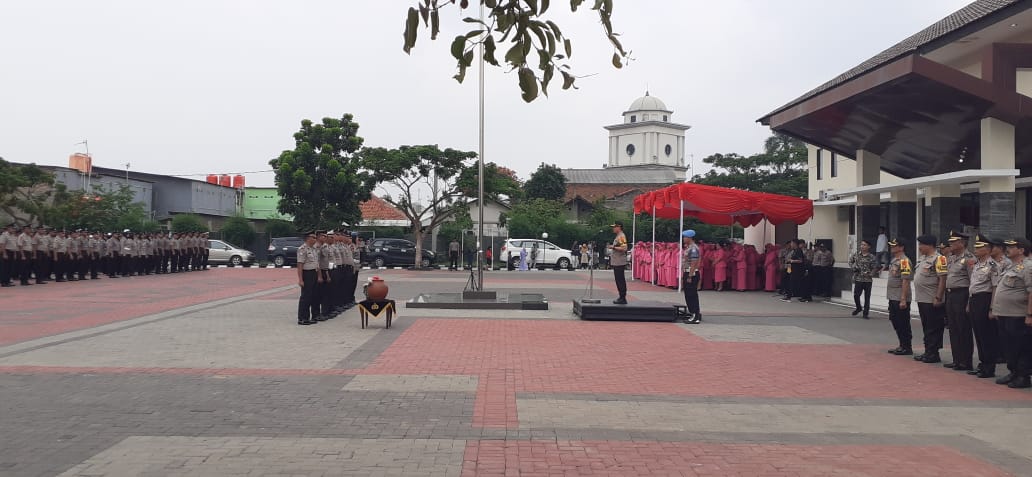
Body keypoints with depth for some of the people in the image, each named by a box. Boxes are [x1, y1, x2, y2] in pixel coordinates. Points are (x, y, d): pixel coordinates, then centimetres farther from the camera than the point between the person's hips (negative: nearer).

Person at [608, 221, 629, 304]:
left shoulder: (621, 236, -13)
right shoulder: (618, 236, 18)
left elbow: (624, 248, -24)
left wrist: (613, 247, -19)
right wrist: (612, 248, 17)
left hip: (619, 263, -11)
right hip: (616, 262, 11)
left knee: (620, 280, -9)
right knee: (619, 280, 13)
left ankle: (623, 298, -7)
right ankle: (621, 297, 18)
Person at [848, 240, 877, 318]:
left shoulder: (872, 257, -6)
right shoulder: (856, 255, 3)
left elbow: (874, 268, -5)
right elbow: (850, 261, 17)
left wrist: (870, 274, -20)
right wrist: (853, 267, 0)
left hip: (868, 280, -2)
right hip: (858, 279, 2)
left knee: (867, 297, 5)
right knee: (856, 295, -1)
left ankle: (866, 313, 15)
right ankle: (858, 308, 27)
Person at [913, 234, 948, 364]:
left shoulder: (938, 259, -13)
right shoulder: (922, 258, 15)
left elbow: (943, 279, -18)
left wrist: (938, 298, -21)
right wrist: (918, 296, 19)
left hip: (932, 301, -9)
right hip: (922, 299, 9)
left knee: (934, 329, -2)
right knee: (926, 328, 14)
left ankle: (934, 354, 3)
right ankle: (928, 352, 22)